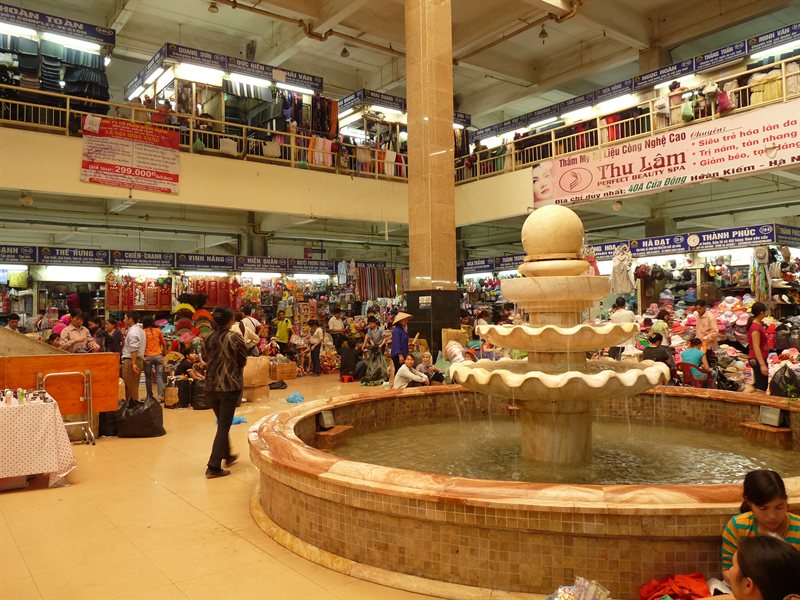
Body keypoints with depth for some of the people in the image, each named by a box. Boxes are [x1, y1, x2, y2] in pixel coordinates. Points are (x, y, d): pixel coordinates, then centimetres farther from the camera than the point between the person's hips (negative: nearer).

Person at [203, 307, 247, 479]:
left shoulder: (208, 338, 1)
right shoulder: (234, 338, -13)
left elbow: (206, 359, 10)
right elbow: (243, 361, -4)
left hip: (211, 386, 6)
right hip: (230, 386, -5)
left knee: (222, 423, 23)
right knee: (223, 427, 1)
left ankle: (227, 456, 38)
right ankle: (213, 467, 0)